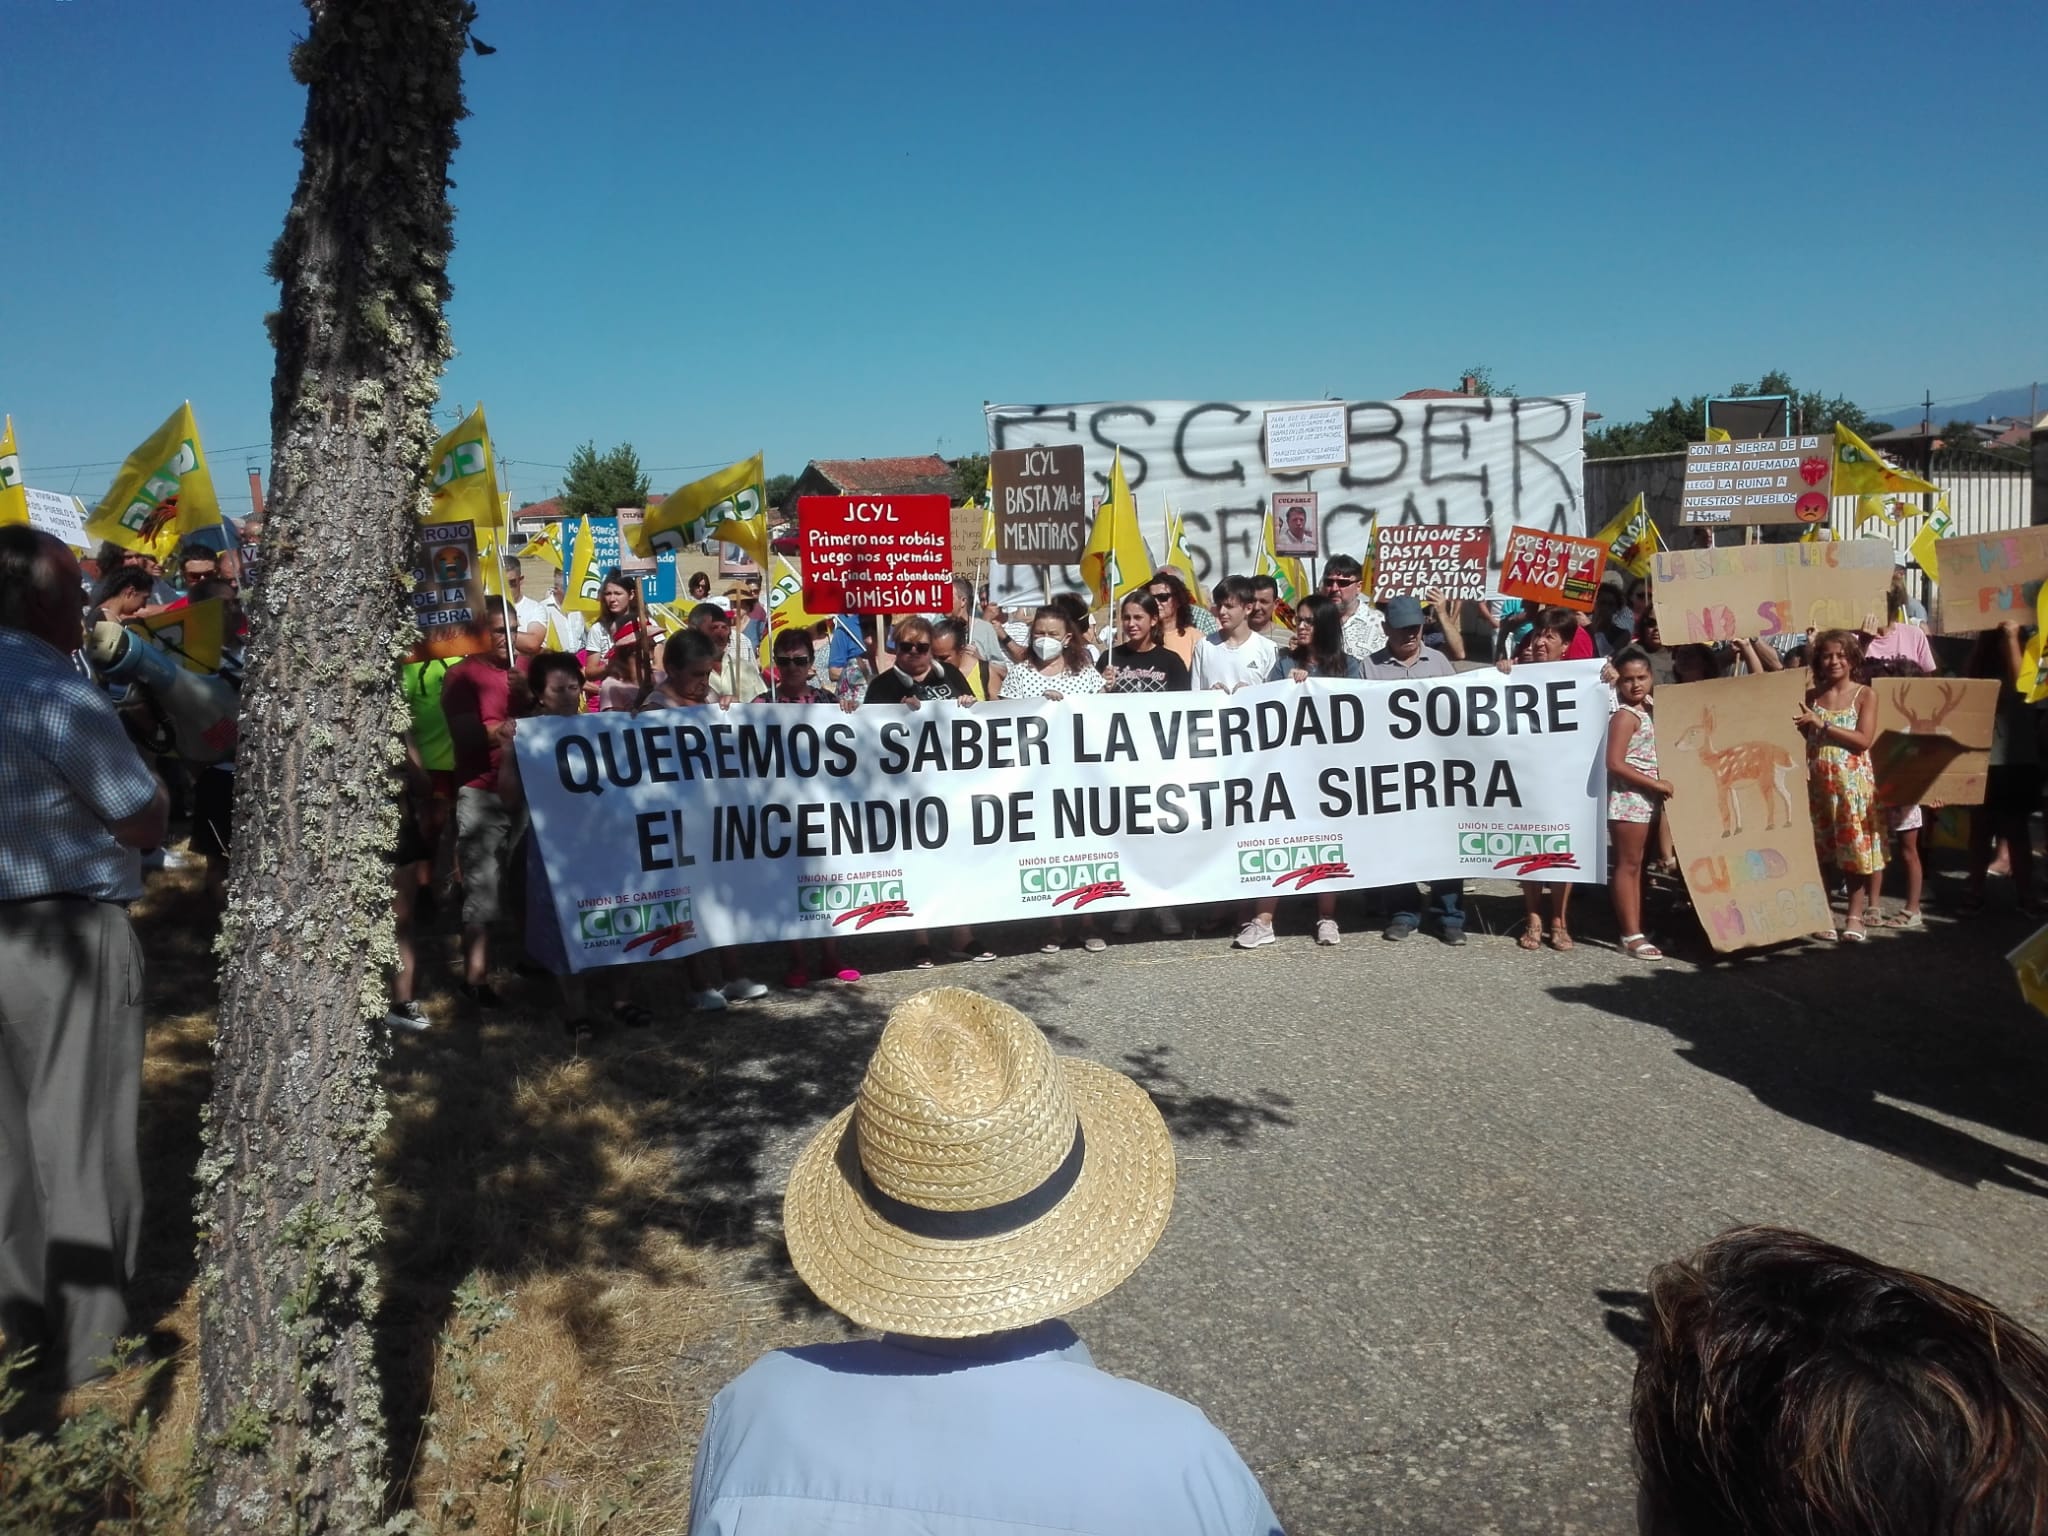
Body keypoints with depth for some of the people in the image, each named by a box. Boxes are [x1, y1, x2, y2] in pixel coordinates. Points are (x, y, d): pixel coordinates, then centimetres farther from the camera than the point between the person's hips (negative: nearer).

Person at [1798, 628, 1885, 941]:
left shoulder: (1865, 695, -2)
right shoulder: (1811, 696, 7)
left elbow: (1863, 740, -13)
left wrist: (1821, 724, -16)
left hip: (1853, 783, -3)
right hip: (1818, 782, 3)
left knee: (1856, 850, 1)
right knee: (1819, 851, 8)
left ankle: (1855, 916, 9)